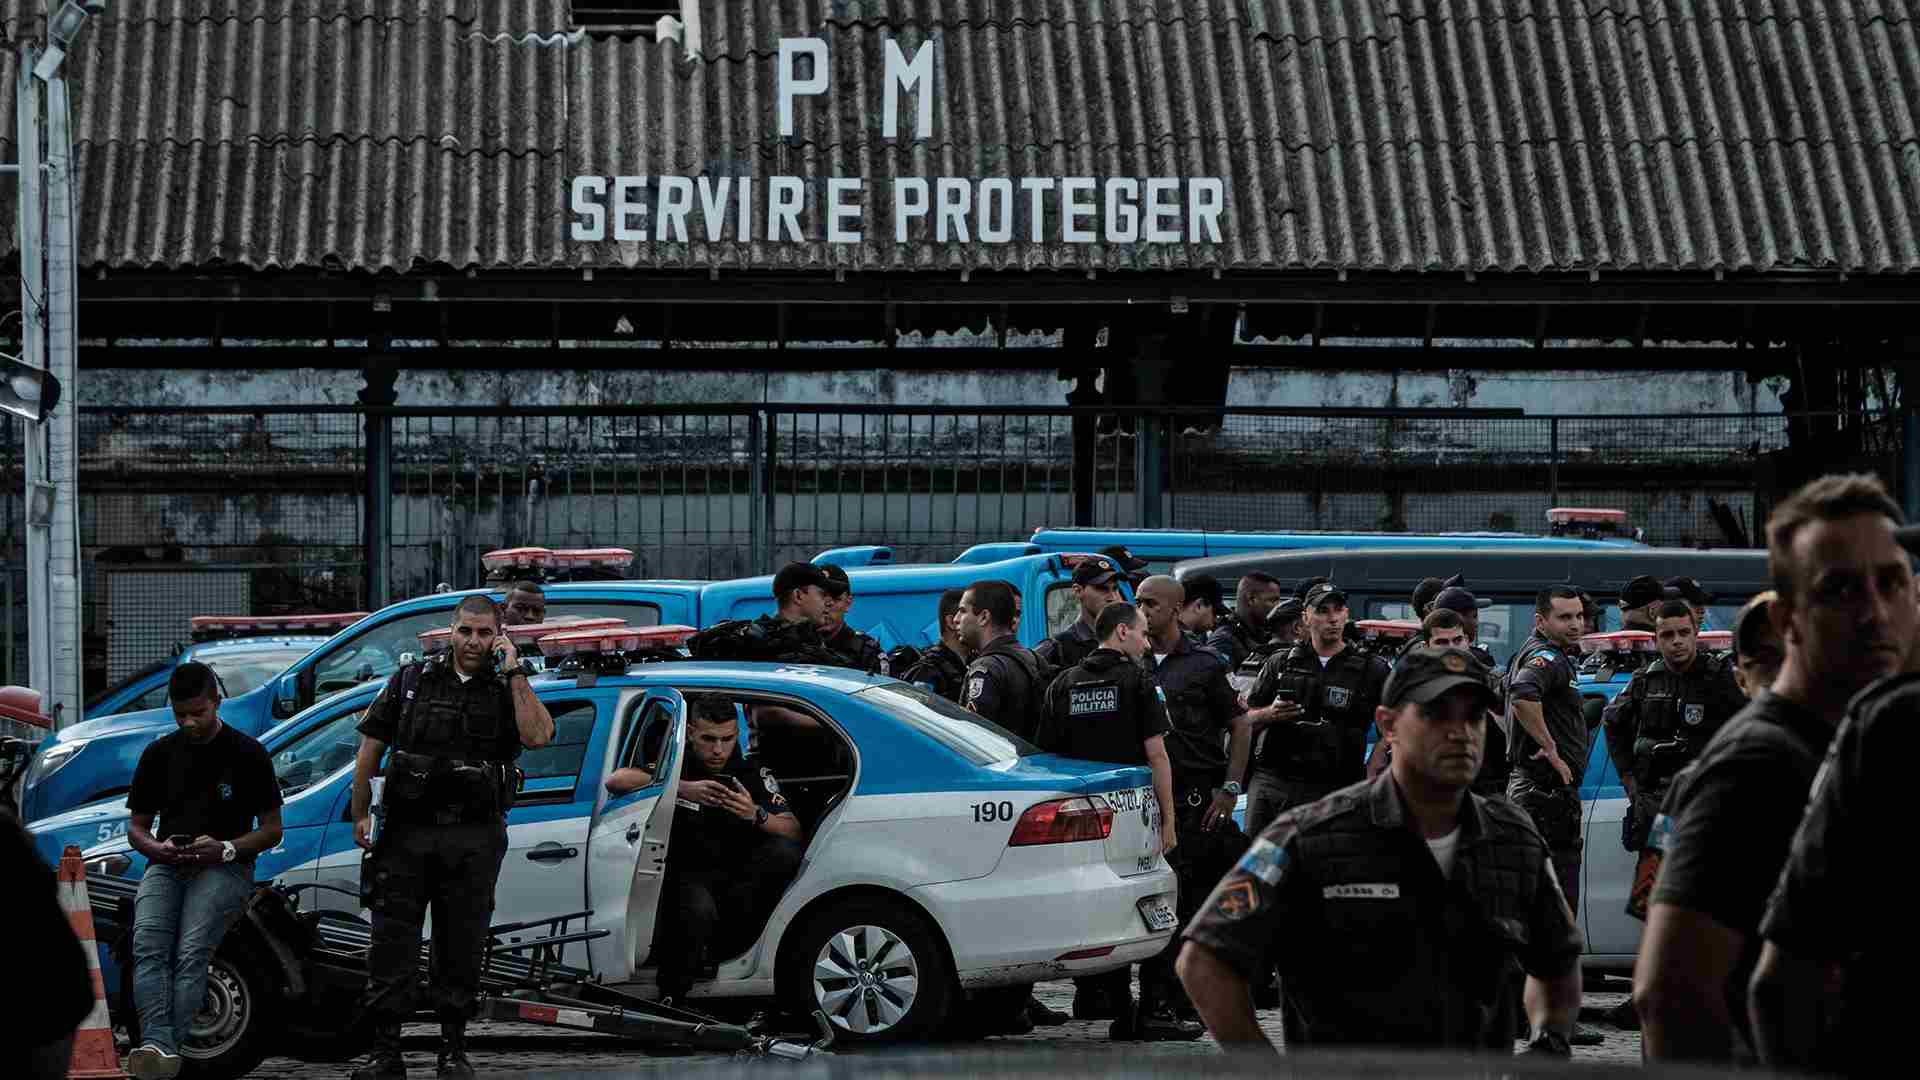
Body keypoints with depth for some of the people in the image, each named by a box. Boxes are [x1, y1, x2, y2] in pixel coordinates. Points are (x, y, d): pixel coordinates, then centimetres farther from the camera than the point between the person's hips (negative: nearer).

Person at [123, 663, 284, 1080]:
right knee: (148, 945, -27)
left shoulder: (247, 753, 5)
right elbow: (136, 826, 20)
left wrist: (225, 849, -12)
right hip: (167, 867, 3)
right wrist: (156, 848, -5)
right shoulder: (159, 753, 15)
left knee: (191, 950, -29)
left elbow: (272, 829, 6)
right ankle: (157, 1044, -41)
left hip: (225, 868, -3)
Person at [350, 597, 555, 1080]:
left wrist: (515, 673, -11)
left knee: (461, 947, 6)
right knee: (391, 945, -3)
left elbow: (538, 736, -15)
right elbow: (370, 746, 10)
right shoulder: (413, 679, 8)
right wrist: (361, 814, 4)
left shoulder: (507, 690, 7)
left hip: (474, 840, 0)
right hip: (406, 831, 0)